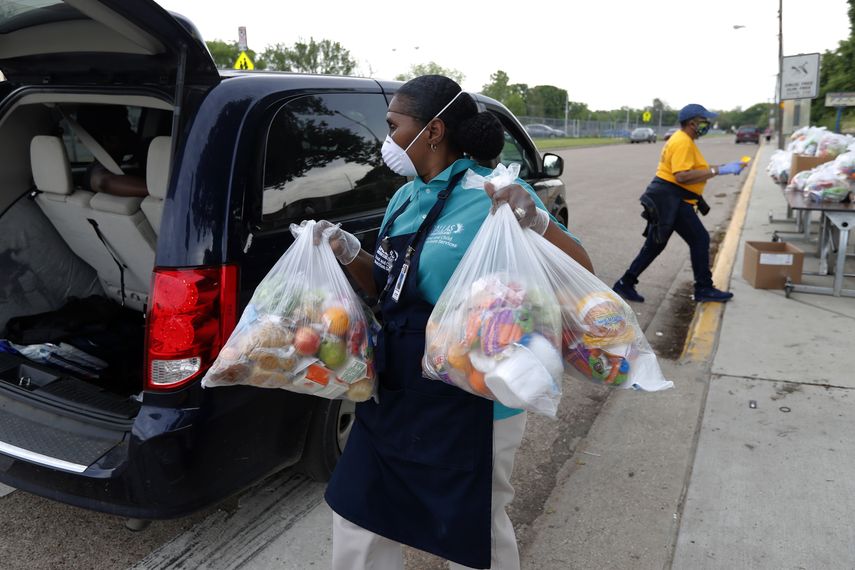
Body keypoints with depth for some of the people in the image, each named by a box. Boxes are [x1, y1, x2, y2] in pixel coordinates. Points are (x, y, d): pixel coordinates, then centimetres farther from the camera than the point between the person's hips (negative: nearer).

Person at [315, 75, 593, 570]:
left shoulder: (492, 196, -16)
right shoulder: (405, 198, 7)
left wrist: (536, 223, -35)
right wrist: (349, 253, -2)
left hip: (470, 405, -7)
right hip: (395, 395, 8)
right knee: (359, 518, 20)